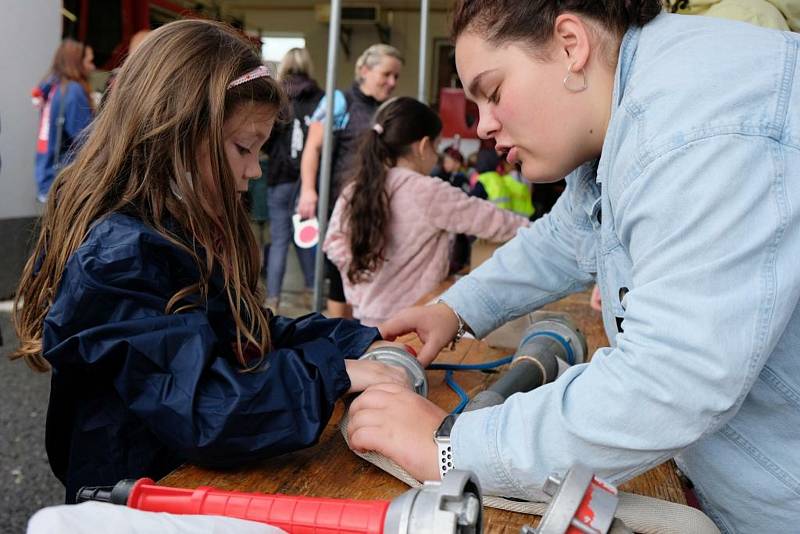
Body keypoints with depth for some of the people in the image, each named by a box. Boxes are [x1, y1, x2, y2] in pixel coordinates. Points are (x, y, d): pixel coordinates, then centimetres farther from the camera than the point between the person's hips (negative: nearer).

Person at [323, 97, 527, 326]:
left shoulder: (355, 191, 2)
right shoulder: (430, 194, -15)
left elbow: (335, 244, 6)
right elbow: (492, 220, -8)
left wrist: (361, 292, 9)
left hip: (368, 317, 6)